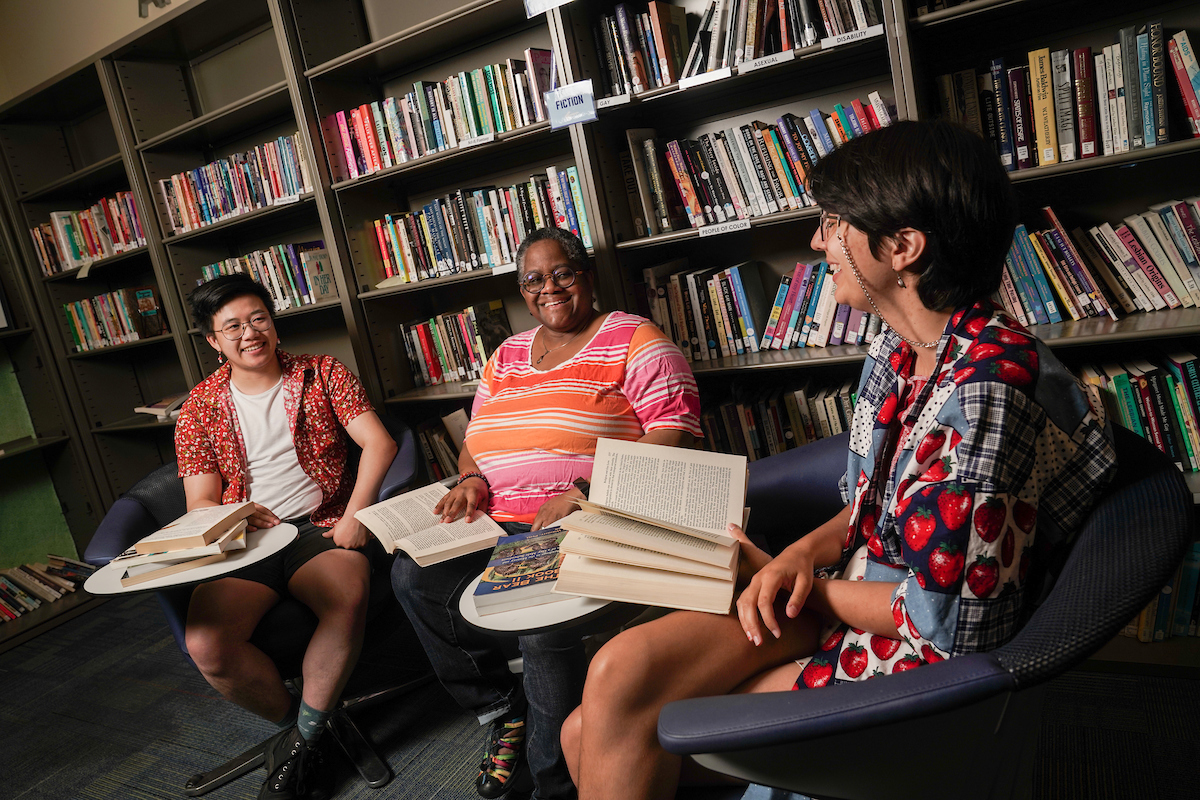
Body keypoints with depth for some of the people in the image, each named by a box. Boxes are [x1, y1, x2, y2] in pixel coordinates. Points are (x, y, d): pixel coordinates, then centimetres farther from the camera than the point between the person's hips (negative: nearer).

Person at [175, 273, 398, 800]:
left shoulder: (322, 374, 8)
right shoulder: (200, 408, 12)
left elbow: (378, 443, -2)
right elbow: (200, 505, 10)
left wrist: (356, 512, -18)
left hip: (321, 527, -1)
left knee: (348, 598, -35)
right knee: (206, 646, -26)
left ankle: (302, 738, -11)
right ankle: (292, 719, 3)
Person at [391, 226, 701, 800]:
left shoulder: (635, 340, 0)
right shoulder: (507, 355, 20)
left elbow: (673, 432, -11)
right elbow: (476, 437, 25)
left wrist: (583, 493, -21)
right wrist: (471, 479, 0)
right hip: (499, 527, 7)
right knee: (413, 576, -15)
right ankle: (502, 712, 5)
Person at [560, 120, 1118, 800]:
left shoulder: (984, 387, -25)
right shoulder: (901, 350, 4)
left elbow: (949, 623, -23)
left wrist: (808, 585, -8)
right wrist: (801, 555, -6)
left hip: (916, 666, -7)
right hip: (844, 598, 7)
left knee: (620, 735, -12)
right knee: (591, 732, -8)